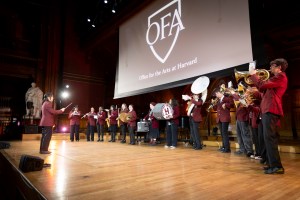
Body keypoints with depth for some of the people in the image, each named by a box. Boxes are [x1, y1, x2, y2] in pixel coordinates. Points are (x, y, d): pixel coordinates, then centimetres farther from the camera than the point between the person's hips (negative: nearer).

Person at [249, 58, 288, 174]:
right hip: (268, 110, 11)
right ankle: (272, 164, 21)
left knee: (269, 138, -12)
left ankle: (277, 166, -10)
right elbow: (264, 89, 25)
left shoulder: (280, 76, -8)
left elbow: (262, 85, -17)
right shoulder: (277, 78, 25)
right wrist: (255, 77, 16)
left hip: (271, 110, -11)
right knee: (269, 138, 13)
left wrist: (253, 75, -3)